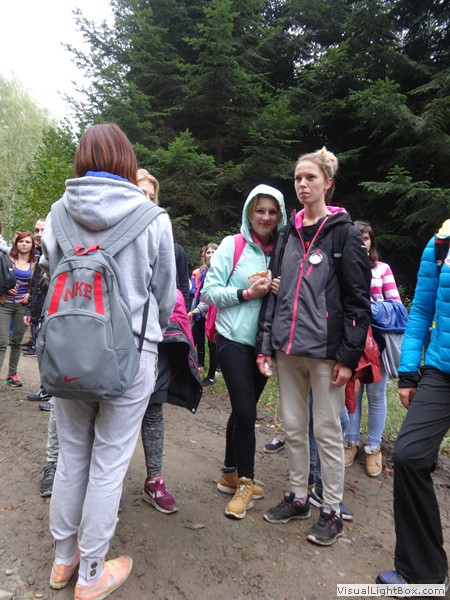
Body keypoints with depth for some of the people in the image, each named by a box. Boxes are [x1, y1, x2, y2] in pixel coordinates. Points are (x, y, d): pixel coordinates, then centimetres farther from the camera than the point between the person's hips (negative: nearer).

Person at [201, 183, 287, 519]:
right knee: (245, 411, -7)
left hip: (263, 342, 4)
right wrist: (247, 293, -17)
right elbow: (210, 292, -8)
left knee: (244, 410, 14)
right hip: (234, 339, -4)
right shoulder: (232, 245, -4)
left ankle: (231, 475, 31)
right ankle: (246, 482, 13)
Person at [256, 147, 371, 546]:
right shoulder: (289, 233, 13)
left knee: (327, 430, 6)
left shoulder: (343, 233, -3)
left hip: (325, 349, -5)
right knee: (293, 427, 15)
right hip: (288, 348, 5)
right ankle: (298, 497, 33)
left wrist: (349, 355, -13)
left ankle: (332, 511, 24)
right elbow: (275, 291, 11)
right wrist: (265, 344, 5)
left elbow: (358, 299, -7)